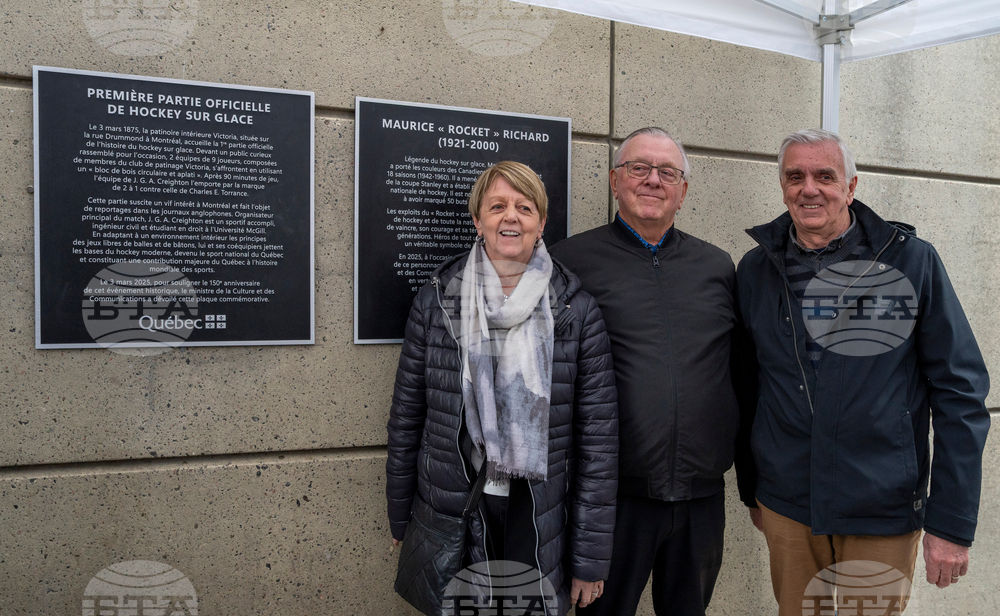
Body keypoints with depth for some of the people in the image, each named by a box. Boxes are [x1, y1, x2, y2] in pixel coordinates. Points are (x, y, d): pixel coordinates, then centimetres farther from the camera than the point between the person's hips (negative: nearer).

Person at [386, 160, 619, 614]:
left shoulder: (578, 312, -7)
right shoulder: (435, 302, -4)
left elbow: (598, 437, -6)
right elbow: (406, 415, 3)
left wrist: (591, 559, -5)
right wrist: (400, 521, 7)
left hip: (541, 520, 0)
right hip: (452, 509, 1)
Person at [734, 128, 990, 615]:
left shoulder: (912, 262, -7)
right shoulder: (756, 271, 0)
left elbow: (960, 392, -7)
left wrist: (952, 522, -9)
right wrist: (751, 490, 11)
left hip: (884, 514, -2)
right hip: (785, 510, 2)